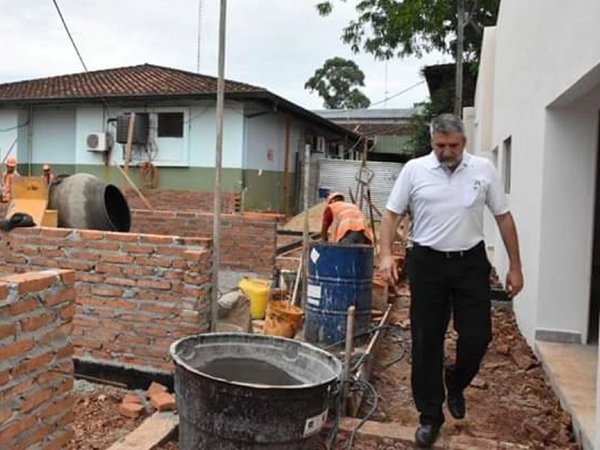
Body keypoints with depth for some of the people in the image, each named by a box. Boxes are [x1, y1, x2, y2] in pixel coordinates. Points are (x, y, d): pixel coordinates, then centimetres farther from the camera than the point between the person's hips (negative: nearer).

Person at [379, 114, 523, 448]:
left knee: (477, 337, 2)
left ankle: (455, 385, 35)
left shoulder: (484, 169, 1)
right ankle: (430, 416, 20)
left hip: (471, 262, 1)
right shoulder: (414, 170, -2)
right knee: (426, 343, 5)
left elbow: (504, 217, 5)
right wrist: (386, 254, -14)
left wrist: (515, 267, 4)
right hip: (427, 263, -1)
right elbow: (392, 214, 0)